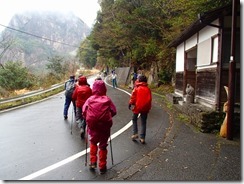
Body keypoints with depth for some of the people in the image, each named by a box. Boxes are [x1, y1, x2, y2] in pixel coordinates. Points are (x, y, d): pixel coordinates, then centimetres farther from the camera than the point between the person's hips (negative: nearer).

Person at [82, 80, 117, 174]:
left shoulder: (90, 99, -7)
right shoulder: (107, 99, -7)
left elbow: (84, 111, -9)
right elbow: (114, 111, -6)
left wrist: (88, 119, 8)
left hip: (92, 125, 1)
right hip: (105, 125, 0)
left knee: (93, 142, 26)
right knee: (103, 146, 14)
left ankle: (93, 162, 23)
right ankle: (102, 167, 23)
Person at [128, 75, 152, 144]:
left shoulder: (136, 88, -9)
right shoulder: (148, 89, 0)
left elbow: (133, 97, -8)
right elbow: (150, 99, 7)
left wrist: (130, 104, 5)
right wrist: (148, 107, 18)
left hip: (137, 106, -3)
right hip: (145, 107, 3)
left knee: (134, 119, 19)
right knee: (143, 122, 10)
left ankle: (135, 133, 8)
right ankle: (142, 138, 11)